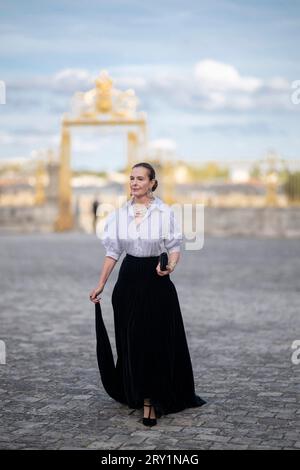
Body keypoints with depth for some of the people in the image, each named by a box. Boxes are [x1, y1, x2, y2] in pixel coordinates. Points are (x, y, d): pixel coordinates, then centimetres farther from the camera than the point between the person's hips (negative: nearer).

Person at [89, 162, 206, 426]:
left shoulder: (165, 213, -5)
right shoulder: (119, 214, 3)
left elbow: (175, 248, -2)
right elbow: (113, 252, 8)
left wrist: (170, 266, -24)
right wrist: (101, 285, 7)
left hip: (157, 279, -2)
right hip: (130, 279, 3)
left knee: (160, 340, -2)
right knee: (133, 340, 6)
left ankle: (155, 399, 10)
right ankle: (143, 398, 20)